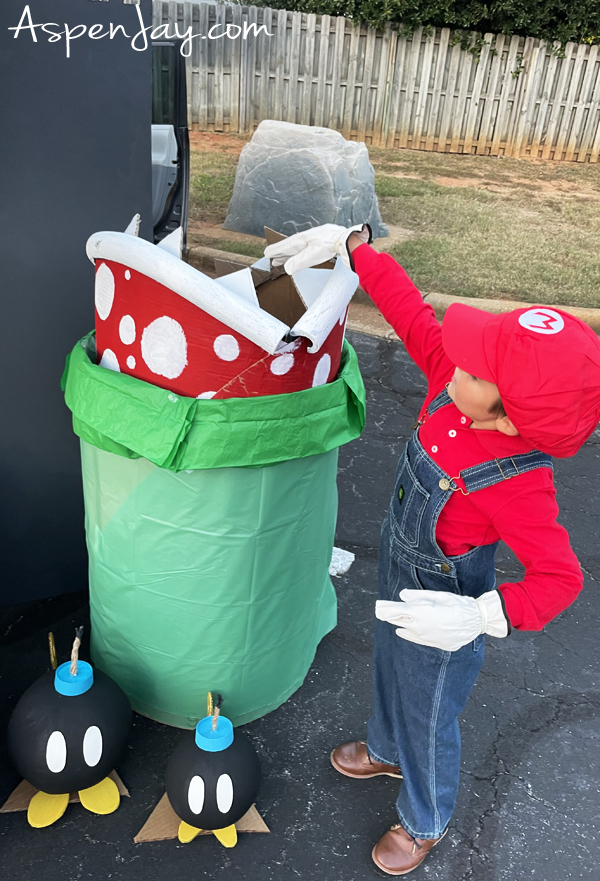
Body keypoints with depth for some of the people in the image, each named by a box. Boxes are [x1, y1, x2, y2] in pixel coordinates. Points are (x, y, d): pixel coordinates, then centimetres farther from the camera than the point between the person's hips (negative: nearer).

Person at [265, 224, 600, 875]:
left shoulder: (517, 489, -37)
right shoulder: (453, 383, -21)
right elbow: (411, 314, -11)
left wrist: (481, 617, -45)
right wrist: (349, 245, -11)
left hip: (441, 605, -7)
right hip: (399, 574, 7)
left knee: (428, 716, 19)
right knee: (389, 670, 33)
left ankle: (424, 823, 52)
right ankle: (387, 751, 66)